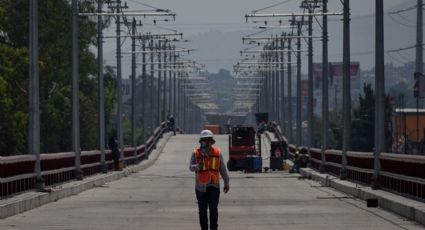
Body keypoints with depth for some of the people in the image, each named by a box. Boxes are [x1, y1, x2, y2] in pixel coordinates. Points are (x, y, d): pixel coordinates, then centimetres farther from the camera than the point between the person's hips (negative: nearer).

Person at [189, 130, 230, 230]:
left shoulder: (217, 153, 1)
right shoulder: (196, 153, -3)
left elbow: (223, 169, 7)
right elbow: (191, 167, -13)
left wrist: (226, 183, 9)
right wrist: (198, 166, -35)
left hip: (214, 185, 0)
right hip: (201, 186, 0)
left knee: (213, 207, -12)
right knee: (202, 210, 7)